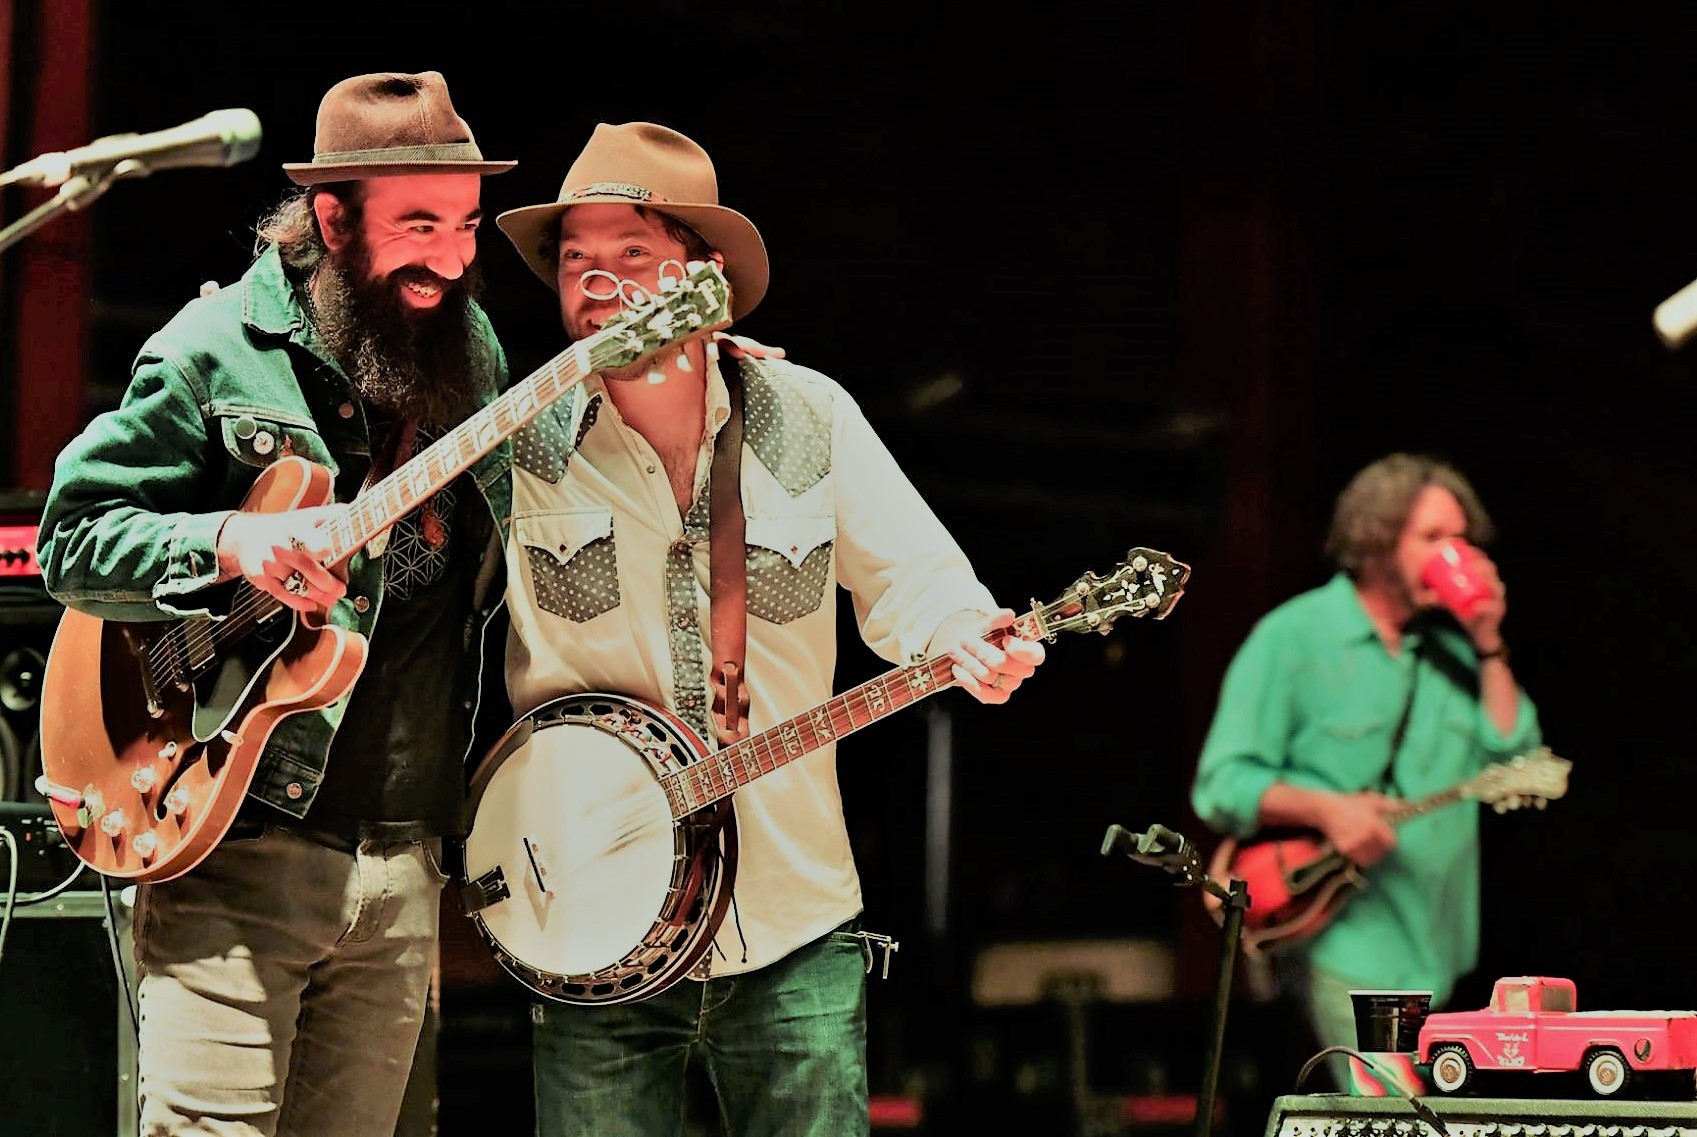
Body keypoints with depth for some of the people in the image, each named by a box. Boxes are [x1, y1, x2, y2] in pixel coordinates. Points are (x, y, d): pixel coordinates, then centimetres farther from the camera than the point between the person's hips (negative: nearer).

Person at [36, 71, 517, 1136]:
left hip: (404, 862, 6)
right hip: (236, 841, -5)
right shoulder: (220, 350, -6)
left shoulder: (474, 350, 12)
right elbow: (71, 538, -7)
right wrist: (230, 545, -22)